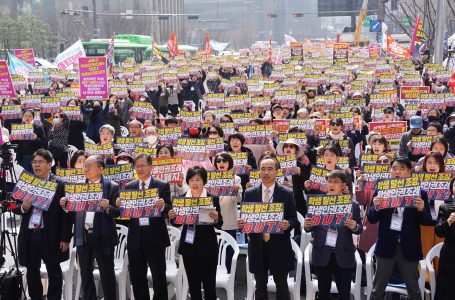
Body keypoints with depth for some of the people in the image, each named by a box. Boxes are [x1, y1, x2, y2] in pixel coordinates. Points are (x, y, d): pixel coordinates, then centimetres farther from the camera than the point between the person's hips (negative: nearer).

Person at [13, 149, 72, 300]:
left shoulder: (60, 185, -5)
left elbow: (66, 213, -7)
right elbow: (14, 208, 11)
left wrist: (65, 238, -10)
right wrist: (23, 207, -13)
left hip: (51, 236, -4)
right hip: (29, 235, 4)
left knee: (53, 271, 6)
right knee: (32, 272, 13)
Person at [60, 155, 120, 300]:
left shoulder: (112, 187, -5)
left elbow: (117, 212, -8)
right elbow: (74, 211, 10)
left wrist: (107, 207, -28)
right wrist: (65, 205, -9)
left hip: (102, 237, -5)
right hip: (83, 236, 5)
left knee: (107, 274, 3)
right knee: (85, 273, 14)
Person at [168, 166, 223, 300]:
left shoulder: (213, 199, -4)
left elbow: (219, 225, -3)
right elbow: (177, 223, 9)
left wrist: (216, 218, -24)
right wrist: (172, 217, -12)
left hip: (207, 248, -3)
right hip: (188, 247, 3)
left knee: (209, 285, 3)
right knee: (193, 284, 12)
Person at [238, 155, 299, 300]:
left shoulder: (287, 194, 0)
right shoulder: (249, 193, 5)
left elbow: (295, 219, 1)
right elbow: (245, 218, 8)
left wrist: (288, 224, -21)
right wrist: (241, 223, -14)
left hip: (279, 247, -2)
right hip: (257, 246, 2)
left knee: (282, 285, 6)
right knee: (260, 286, 11)